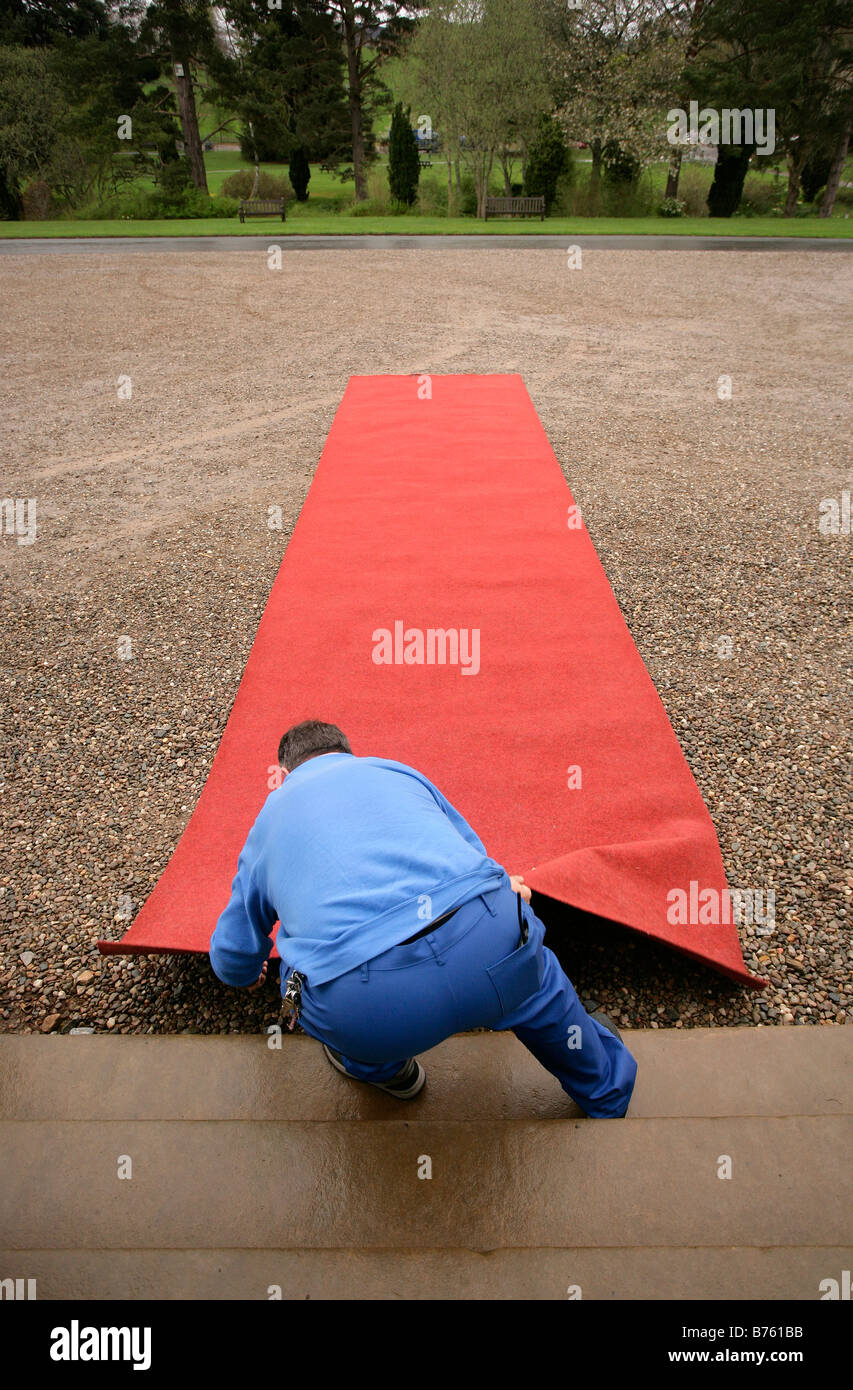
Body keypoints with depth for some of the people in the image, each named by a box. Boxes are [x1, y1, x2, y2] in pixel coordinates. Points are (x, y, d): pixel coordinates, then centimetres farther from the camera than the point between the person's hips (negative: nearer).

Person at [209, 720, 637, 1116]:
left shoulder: (268, 822, 28)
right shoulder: (392, 768, 28)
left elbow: (232, 959, 37)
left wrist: (249, 976, 62)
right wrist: (496, 891, 61)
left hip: (363, 1003, -1)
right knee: (536, 983, 35)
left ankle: (383, 1068, 51)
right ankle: (608, 1095, 60)